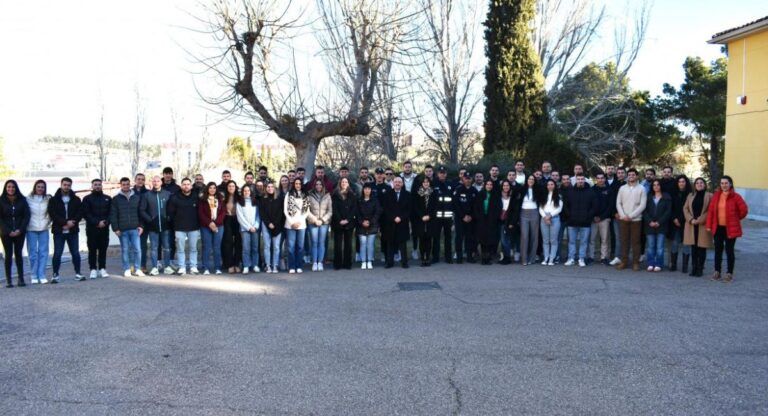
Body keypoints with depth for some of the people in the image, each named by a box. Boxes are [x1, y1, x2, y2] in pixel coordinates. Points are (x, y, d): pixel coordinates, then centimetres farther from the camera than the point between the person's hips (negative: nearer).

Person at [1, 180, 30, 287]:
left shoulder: (22, 200, 3)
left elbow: (27, 215, 1)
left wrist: (20, 230, -10)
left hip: (19, 233, 1)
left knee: (18, 254, 4)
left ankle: (20, 278, 7)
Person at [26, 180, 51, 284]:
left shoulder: (48, 199, 5)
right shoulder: (28, 199, -1)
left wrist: (48, 222, 1)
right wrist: (25, 225, -2)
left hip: (44, 229, 2)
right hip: (31, 229, -1)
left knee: (43, 252, 0)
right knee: (33, 253, 1)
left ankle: (41, 275, 4)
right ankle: (34, 276, 8)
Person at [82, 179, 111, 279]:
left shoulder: (108, 198, 12)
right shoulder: (87, 199, 5)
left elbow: (111, 213, 7)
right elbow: (86, 214, -4)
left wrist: (105, 222, -10)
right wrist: (97, 222, -14)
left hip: (104, 228, 2)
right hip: (91, 229, -2)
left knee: (103, 249, 4)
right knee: (92, 250, 0)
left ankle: (102, 269, 10)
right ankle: (93, 270, 4)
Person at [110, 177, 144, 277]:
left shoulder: (137, 197, 8)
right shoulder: (116, 199, 4)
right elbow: (113, 215, 1)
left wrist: (141, 226, 1)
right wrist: (115, 228, -5)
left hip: (135, 229, 1)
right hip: (122, 230, 0)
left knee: (137, 249, -3)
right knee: (125, 250, 5)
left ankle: (137, 269, 6)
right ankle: (127, 269, 13)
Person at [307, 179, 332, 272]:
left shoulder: (327, 196, 6)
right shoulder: (310, 196, 2)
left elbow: (330, 211, 4)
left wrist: (322, 220, -6)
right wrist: (315, 220, -8)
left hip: (324, 223, 1)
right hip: (313, 223, -1)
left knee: (322, 243, 1)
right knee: (314, 243, -2)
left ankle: (320, 262, 6)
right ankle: (314, 263, 2)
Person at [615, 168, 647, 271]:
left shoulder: (641, 189, 1)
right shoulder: (622, 188, 8)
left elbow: (642, 205, -6)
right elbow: (618, 203, 6)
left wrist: (631, 216, -12)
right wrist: (623, 215, -8)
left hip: (636, 219, -2)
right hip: (623, 219, 2)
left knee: (635, 241, 1)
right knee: (624, 241, 5)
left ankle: (636, 263, 6)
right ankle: (624, 261, 11)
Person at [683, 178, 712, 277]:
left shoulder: (709, 196, 0)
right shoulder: (690, 196, 13)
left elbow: (710, 211, -7)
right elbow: (685, 208, 8)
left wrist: (699, 220, -13)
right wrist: (691, 219, -6)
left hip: (703, 226, -3)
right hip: (692, 226, 3)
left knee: (702, 248, 0)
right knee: (693, 247, 6)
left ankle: (700, 269, 7)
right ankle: (693, 268, 13)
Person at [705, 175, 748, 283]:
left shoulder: (736, 197, -8)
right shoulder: (716, 196, 4)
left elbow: (744, 210, -3)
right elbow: (711, 211, 3)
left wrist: (735, 219, 7)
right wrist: (709, 225, -1)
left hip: (730, 228, -4)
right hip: (718, 227, 4)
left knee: (729, 251, 3)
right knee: (718, 250, 10)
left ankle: (729, 273, 12)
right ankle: (717, 271, 20)